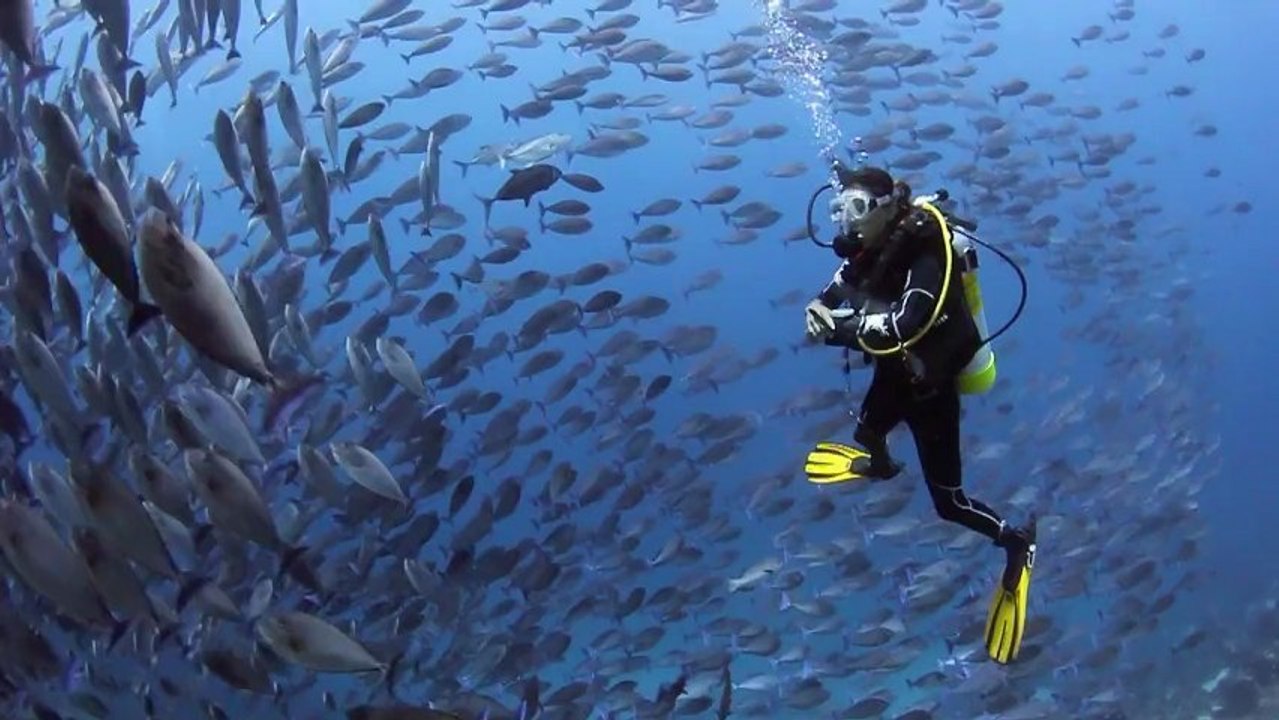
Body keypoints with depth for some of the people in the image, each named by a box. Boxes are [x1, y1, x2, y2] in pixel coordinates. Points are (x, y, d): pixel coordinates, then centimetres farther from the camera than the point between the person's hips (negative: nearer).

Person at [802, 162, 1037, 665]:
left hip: (932, 387, -8)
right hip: (896, 374, 8)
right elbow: (831, 299, -1)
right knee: (867, 432, 38)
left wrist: (841, 328, -35)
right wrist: (818, 311, -26)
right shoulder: (870, 250, -9)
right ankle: (881, 467, 72)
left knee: (948, 502, -3)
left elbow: (903, 324, -46)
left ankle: (1017, 542, 18)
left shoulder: (922, 256, -33)